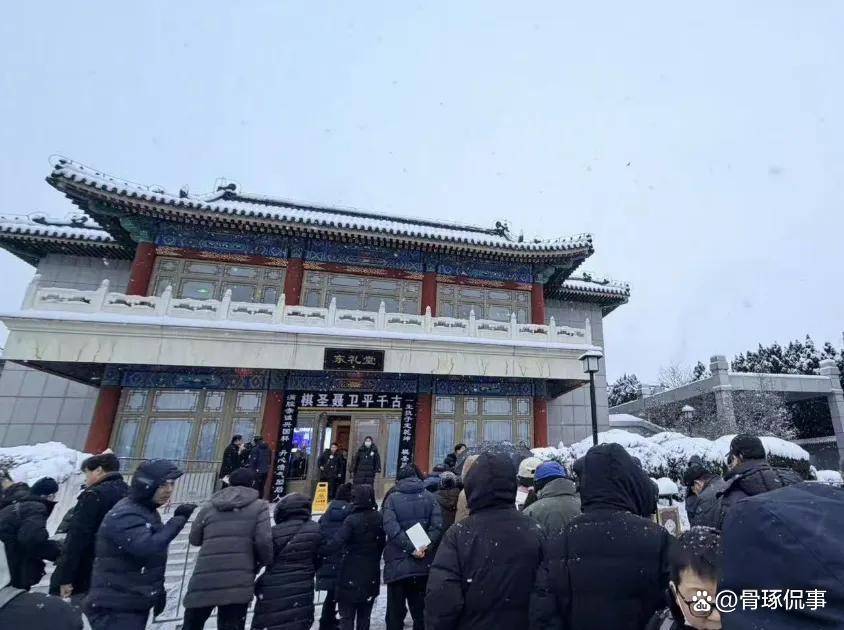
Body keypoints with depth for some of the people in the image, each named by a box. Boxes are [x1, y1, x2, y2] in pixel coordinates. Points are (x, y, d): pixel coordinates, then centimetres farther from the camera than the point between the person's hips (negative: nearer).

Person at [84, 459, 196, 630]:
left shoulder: (148, 512, 9)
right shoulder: (124, 516, -21)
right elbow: (147, 548, -36)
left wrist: (158, 590, 19)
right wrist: (178, 520, -29)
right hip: (114, 609, -9)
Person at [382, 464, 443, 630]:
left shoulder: (392, 499, -3)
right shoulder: (430, 497, 4)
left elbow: (391, 528, -16)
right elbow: (437, 526, -8)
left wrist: (411, 548, -16)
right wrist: (426, 547, -13)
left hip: (397, 564, -2)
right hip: (424, 565, 2)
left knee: (396, 613, 12)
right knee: (421, 613, 16)